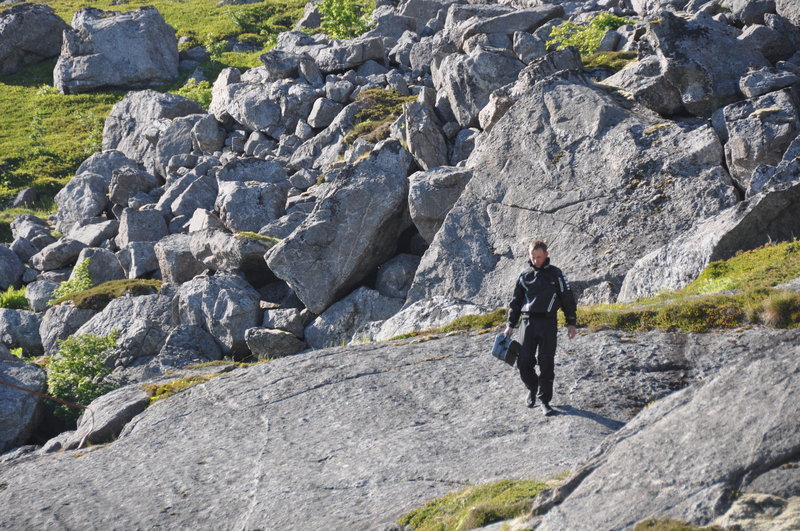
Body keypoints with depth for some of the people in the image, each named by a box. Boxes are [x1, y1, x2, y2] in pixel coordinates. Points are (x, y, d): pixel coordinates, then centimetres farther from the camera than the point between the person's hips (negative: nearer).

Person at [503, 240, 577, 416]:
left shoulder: (556, 274, 5)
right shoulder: (525, 276, 12)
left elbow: (568, 299, 6)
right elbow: (516, 302, 17)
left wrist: (571, 323, 0)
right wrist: (510, 325, 11)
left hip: (548, 324, -2)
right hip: (528, 322, 2)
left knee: (546, 364, -4)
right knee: (524, 362, -3)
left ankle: (544, 400, 4)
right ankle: (532, 388, 24)